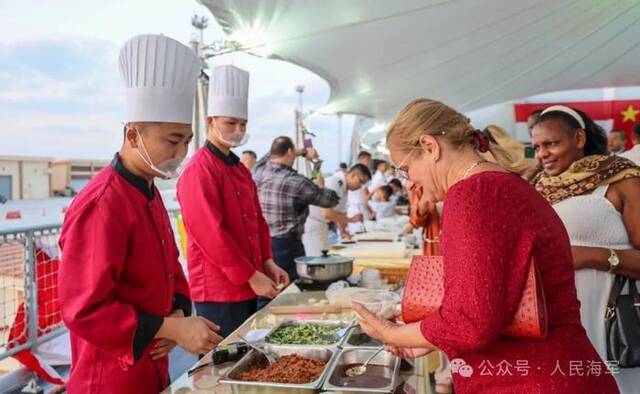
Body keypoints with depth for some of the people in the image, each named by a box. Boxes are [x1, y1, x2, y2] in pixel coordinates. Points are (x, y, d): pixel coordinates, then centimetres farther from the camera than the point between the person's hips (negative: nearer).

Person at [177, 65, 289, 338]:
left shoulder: (241, 170, 13)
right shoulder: (198, 171, -16)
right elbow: (211, 235, -22)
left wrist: (267, 262, 5)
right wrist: (252, 276, -18)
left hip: (248, 287, 9)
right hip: (218, 291, -9)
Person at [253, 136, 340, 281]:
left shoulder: (259, 172, 0)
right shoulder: (296, 182, -16)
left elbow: (273, 154, 25)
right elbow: (331, 199, -3)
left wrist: (303, 151, 29)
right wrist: (320, 185, 19)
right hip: (286, 246, -6)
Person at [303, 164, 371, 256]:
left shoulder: (344, 188, 9)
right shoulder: (334, 184, -20)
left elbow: (337, 214, 16)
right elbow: (326, 213, -29)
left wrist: (342, 231, 1)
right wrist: (351, 219, -19)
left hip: (321, 226, 10)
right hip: (312, 226, -10)